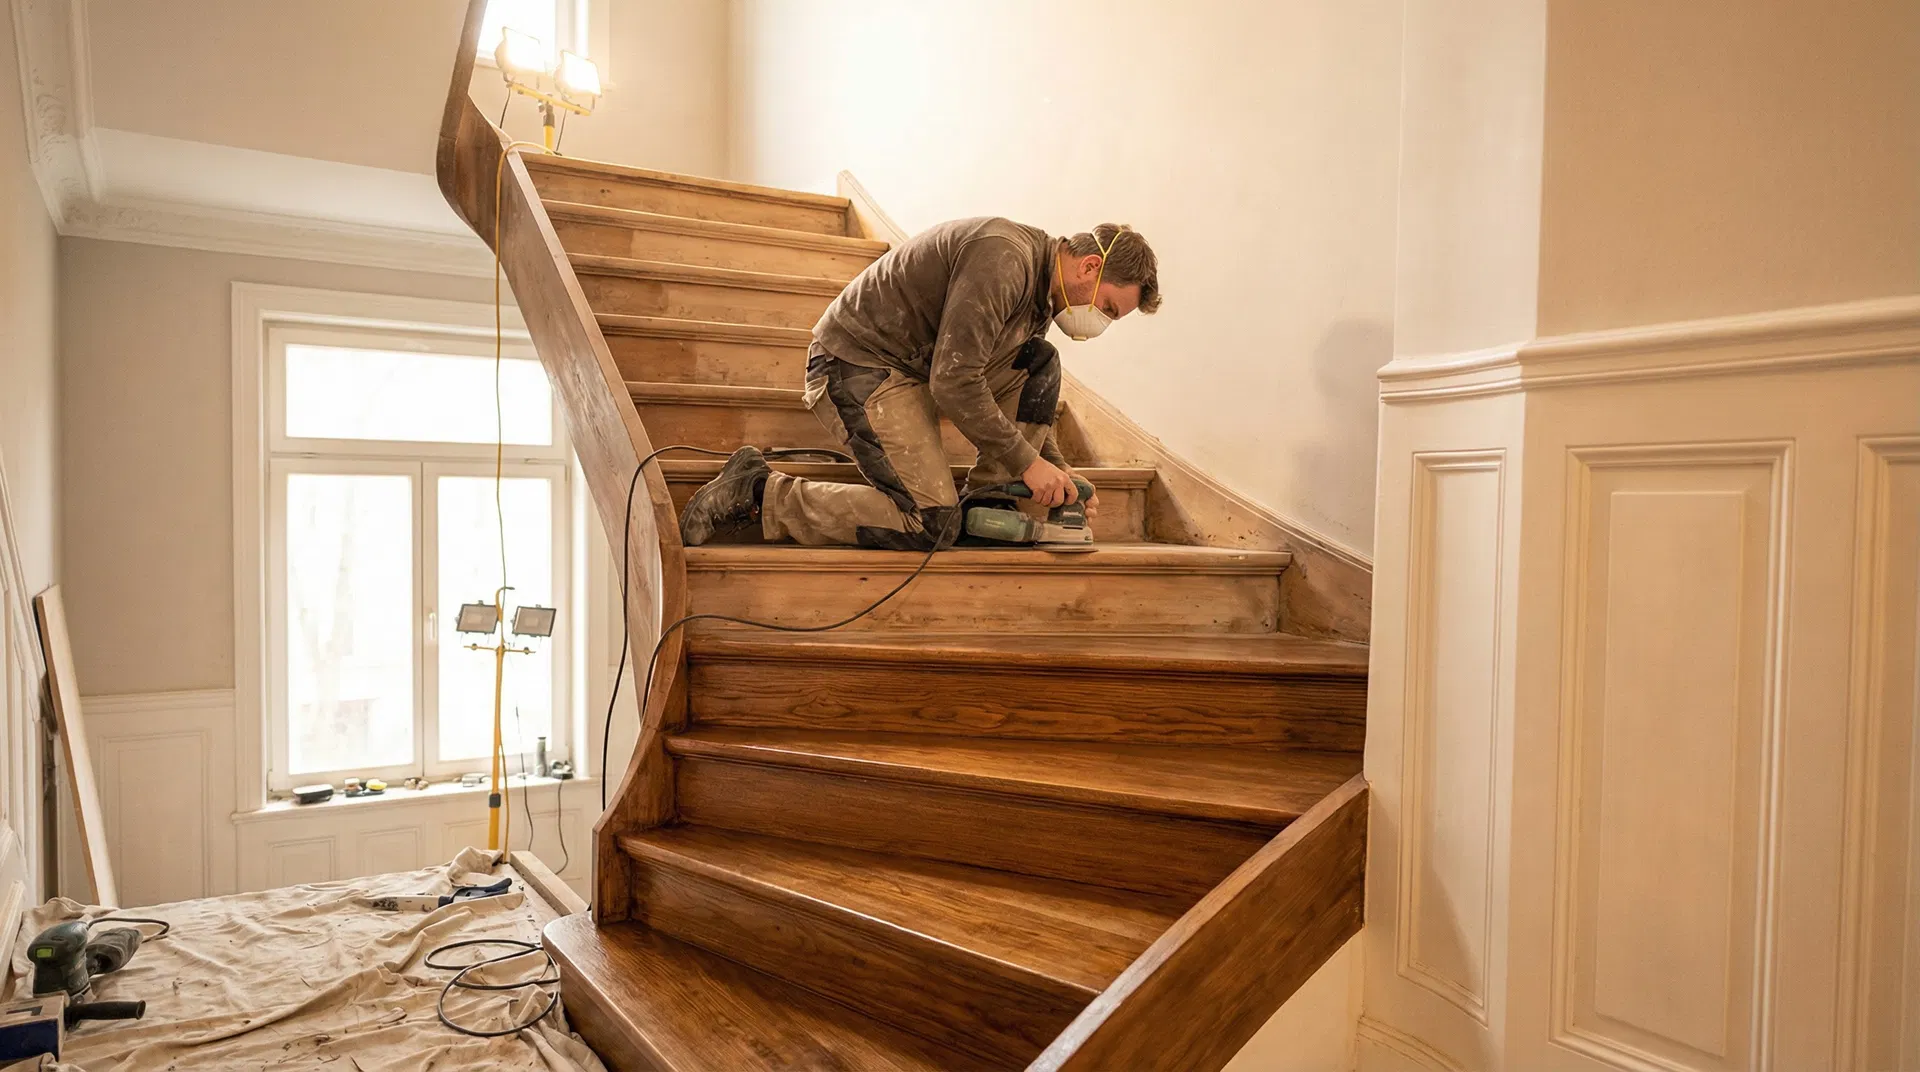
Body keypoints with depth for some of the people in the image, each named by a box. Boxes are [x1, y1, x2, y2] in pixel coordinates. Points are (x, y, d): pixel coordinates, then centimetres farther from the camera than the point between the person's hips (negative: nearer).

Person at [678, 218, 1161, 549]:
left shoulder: (1039, 287, 11)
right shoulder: (1002, 259, -21)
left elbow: (1024, 397, 21)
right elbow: (954, 384, -26)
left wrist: (1057, 471, 8)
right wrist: (1027, 461, -18)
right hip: (857, 364, -10)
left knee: (1042, 367, 2)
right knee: (930, 526, -18)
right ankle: (758, 493, -10)